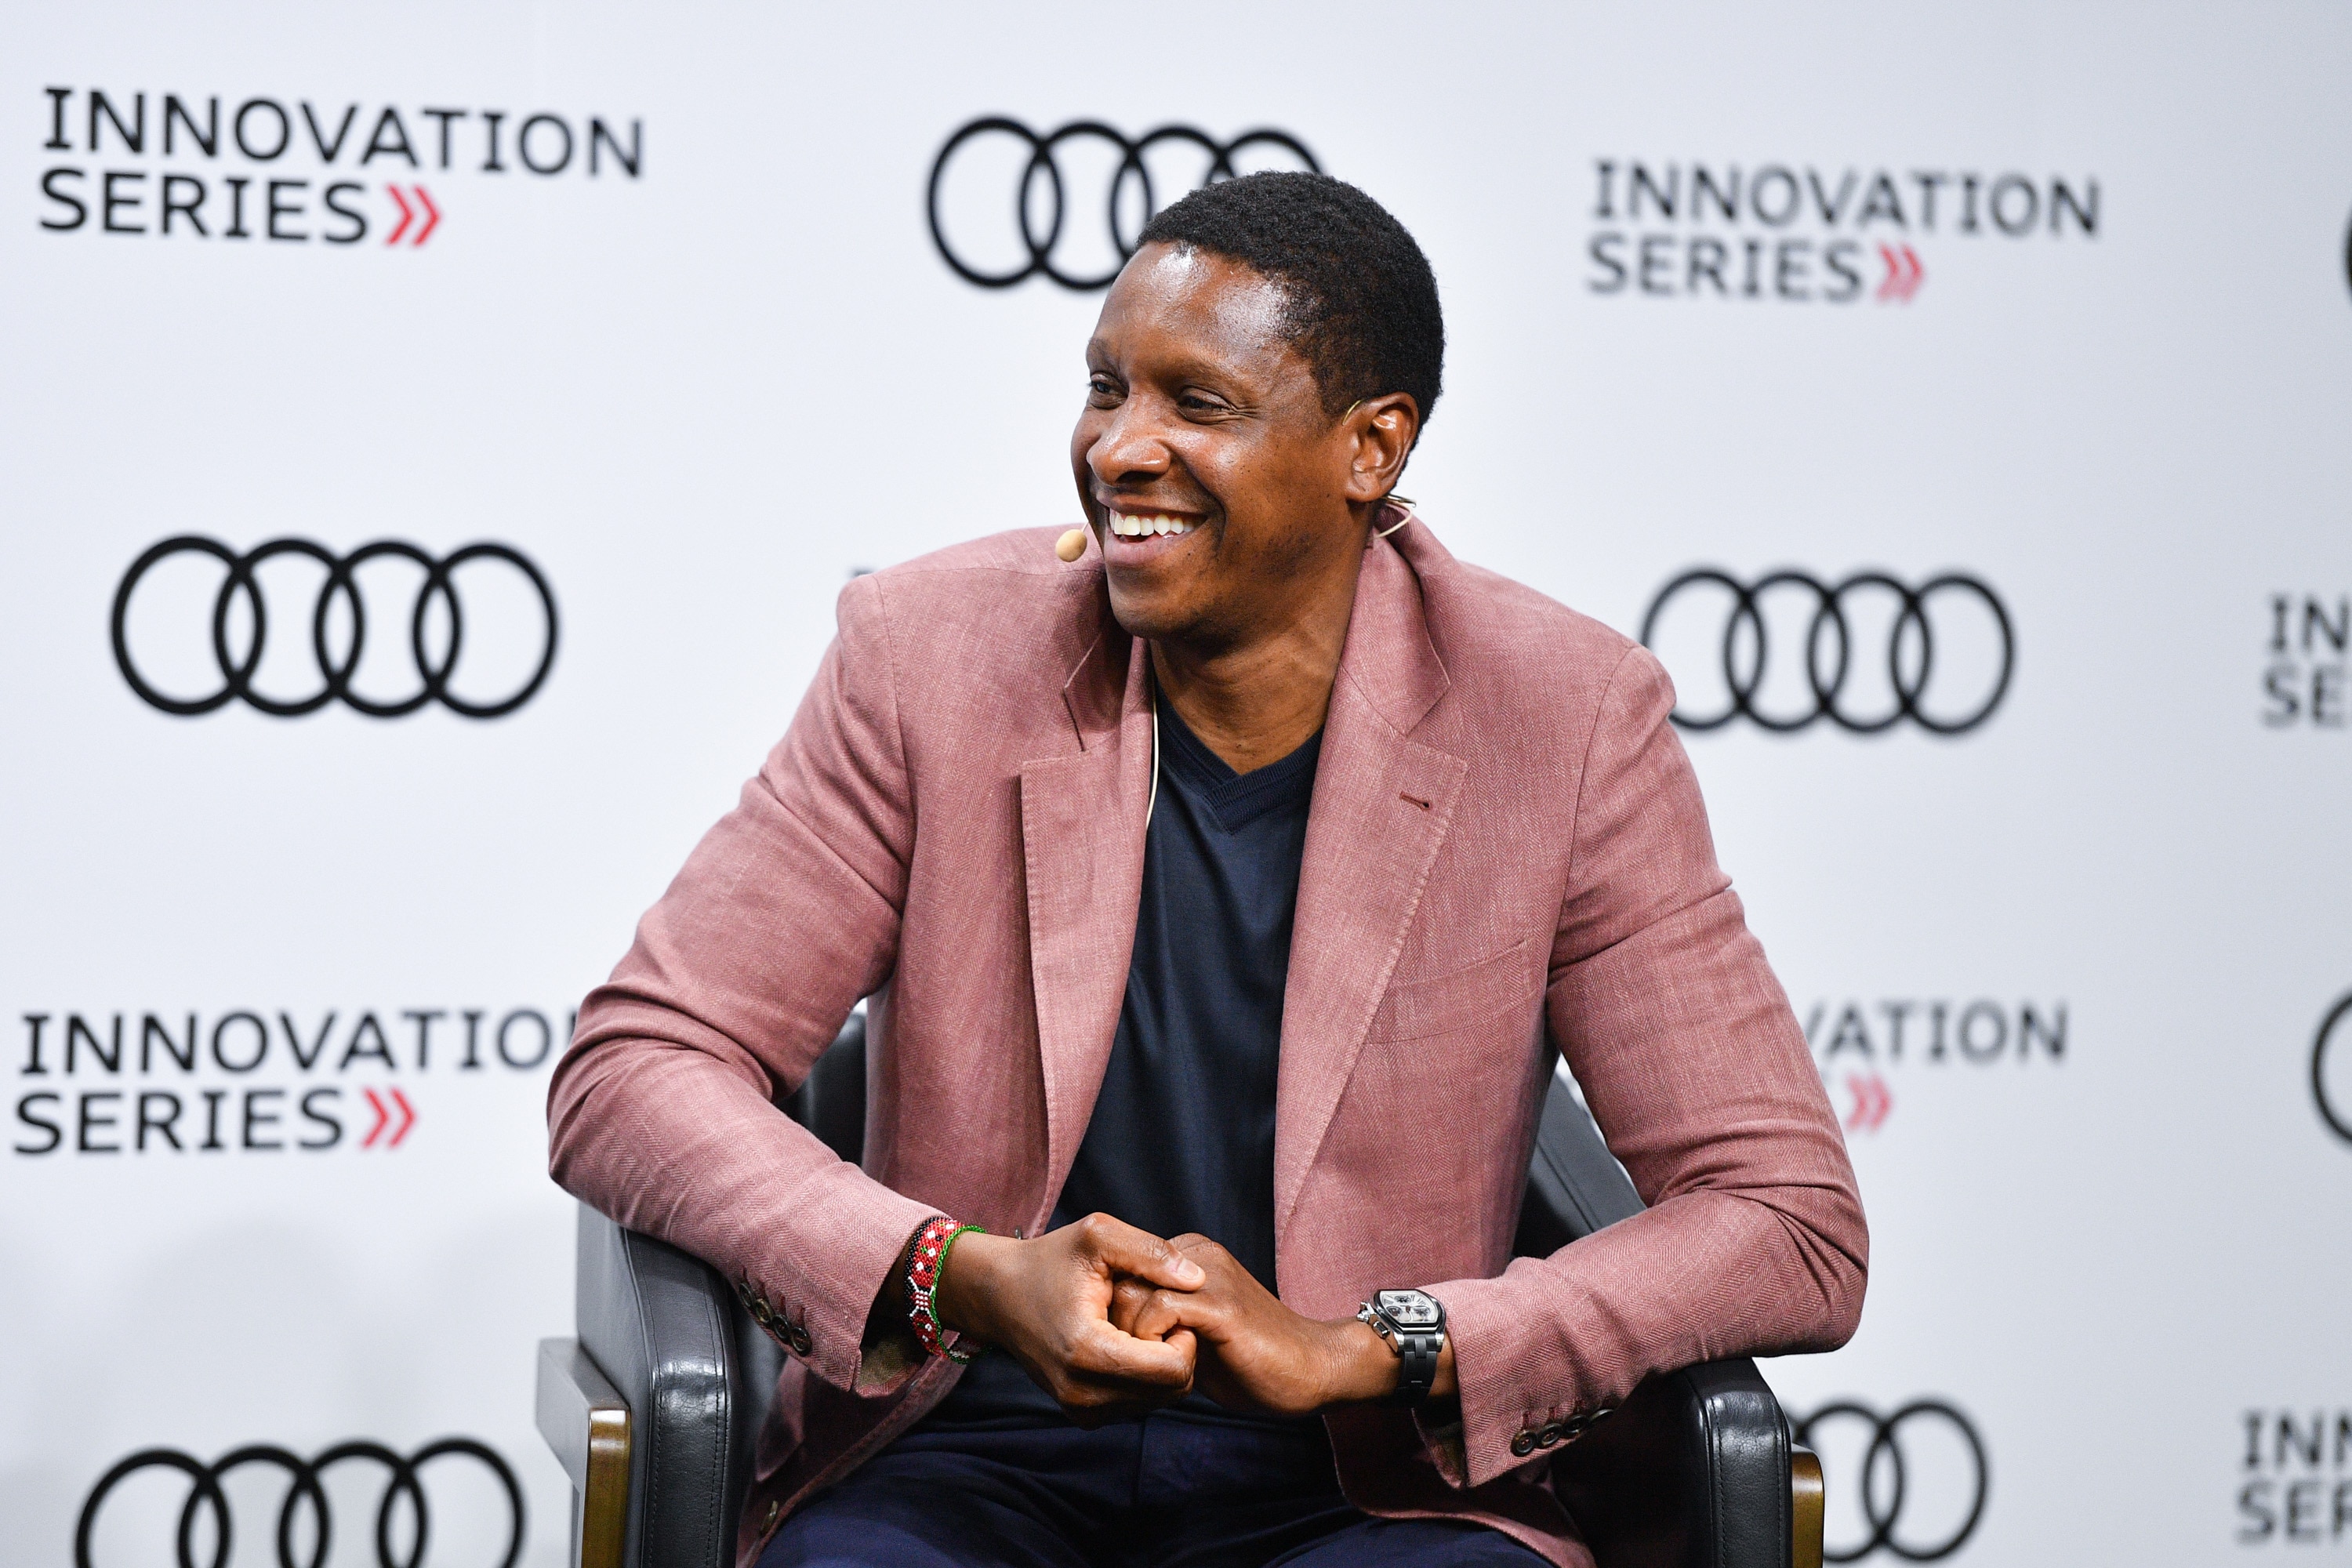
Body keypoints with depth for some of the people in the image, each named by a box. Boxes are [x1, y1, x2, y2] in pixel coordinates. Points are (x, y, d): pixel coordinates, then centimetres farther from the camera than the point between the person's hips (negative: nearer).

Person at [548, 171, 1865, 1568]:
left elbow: (1796, 1232, -7)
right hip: (973, 1449, 0)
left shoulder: (1566, 723, -5)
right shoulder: (938, 656, -2)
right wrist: (968, 1280, -21)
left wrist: (1351, 1349, -19)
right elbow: (628, 1076, -3)